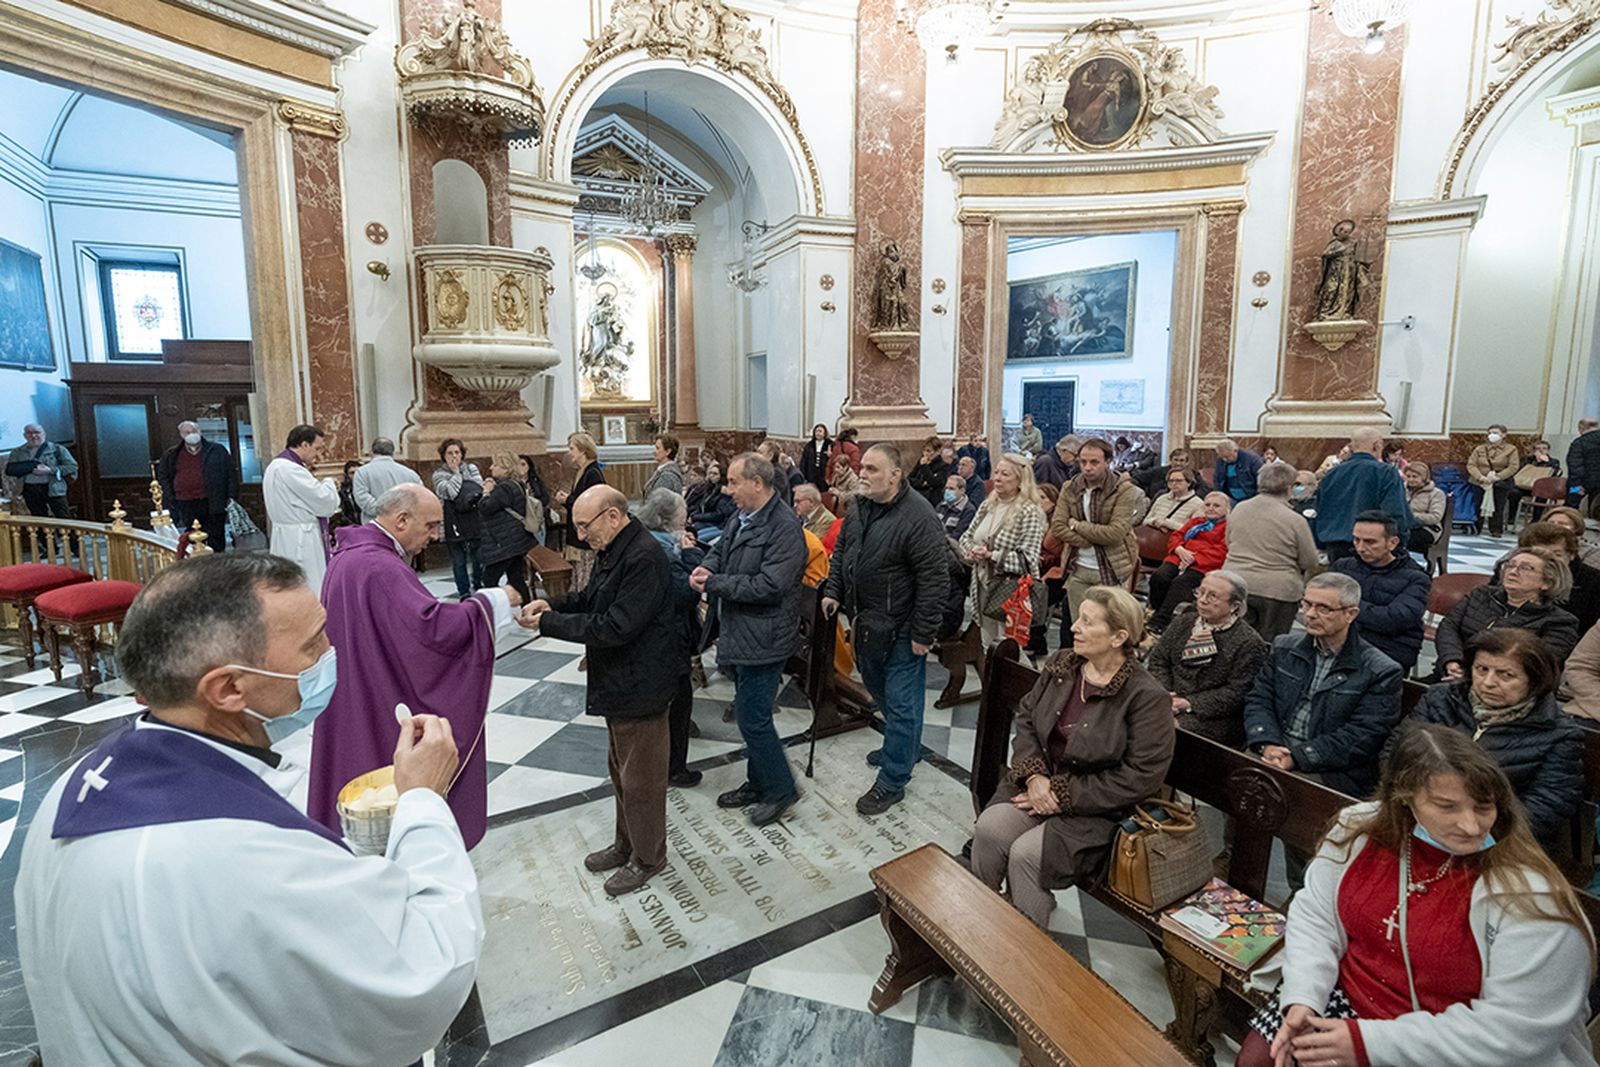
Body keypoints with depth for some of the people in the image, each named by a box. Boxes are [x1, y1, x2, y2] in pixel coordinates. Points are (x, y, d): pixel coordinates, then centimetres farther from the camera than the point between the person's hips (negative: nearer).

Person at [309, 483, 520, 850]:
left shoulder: (350, 554, 7)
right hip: (383, 714, -10)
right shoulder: (379, 567, -26)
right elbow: (433, 627, -35)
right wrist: (492, 600, -23)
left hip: (354, 706, 10)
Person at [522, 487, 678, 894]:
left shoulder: (644, 558, -26)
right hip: (617, 681, 10)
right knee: (621, 769, 24)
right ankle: (625, 844, 43)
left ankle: (647, 858, 28)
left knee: (640, 777, 8)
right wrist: (554, 606, -2)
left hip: (640, 685, -10)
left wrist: (548, 624, -21)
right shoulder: (612, 550, 5)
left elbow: (616, 627, -28)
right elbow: (591, 597, 18)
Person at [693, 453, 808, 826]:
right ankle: (759, 783, 38)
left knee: (752, 718, 0)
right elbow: (720, 549, 20)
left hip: (762, 638, -9)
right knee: (751, 714, 20)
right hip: (739, 634, 9)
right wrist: (706, 567, -4)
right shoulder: (741, 517, 7)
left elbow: (769, 585, -26)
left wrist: (713, 583, -19)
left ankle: (780, 790, 21)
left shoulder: (785, 527, -20)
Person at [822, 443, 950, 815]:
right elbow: (841, 551, 18)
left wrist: (924, 634, -20)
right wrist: (832, 590, 7)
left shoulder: (918, 518, -23)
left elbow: (934, 580, -23)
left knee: (901, 703, 4)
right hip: (866, 623, 9)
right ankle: (903, 748, 48)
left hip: (901, 630, -9)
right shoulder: (859, 509, 3)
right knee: (880, 691, 25)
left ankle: (892, 781, 19)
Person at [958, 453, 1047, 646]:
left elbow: (1027, 559, -18)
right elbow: (967, 536, 13)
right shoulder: (987, 505, 7)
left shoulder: (1029, 512, -13)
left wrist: (991, 555, -23)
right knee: (986, 643, 17)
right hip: (983, 586, 6)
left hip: (1011, 591, -6)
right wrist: (971, 551, -8)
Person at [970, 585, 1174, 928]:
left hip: (1095, 807, -4)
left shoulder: (1147, 697, -16)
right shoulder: (1061, 664, 1)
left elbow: (1140, 778, -16)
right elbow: (1025, 717, 7)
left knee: (1026, 854, -23)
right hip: (1039, 780, 5)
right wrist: (1033, 773, -10)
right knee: (988, 829, -20)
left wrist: (1063, 795, -16)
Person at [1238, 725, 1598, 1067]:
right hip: (1345, 1003, 4)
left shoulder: (1527, 897, -21)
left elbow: (1512, 1031, -21)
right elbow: (1315, 915, 0)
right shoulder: (1360, 830, -9)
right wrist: (1302, 998, -15)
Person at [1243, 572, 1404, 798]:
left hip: (1331, 771, -3)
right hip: (1271, 756, 4)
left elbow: (1361, 736, -9)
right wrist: (1267, 744, -11)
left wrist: (1298, 758, -18)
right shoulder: (1284, 647, 14)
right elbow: (1259, 700, 8)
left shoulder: (1382, 673, -1)